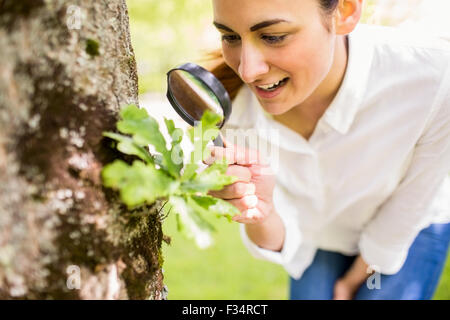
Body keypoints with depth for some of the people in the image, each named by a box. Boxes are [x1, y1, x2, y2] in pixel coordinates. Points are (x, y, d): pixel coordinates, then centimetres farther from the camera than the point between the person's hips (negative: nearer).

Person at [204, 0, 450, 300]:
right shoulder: (232, 105, -27)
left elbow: (404, 214, -17)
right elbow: (281, 242, -19)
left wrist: (355, 278, -2)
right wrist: (260, 213, -41)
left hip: (410, 232, -1)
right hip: (319, 238, 2)